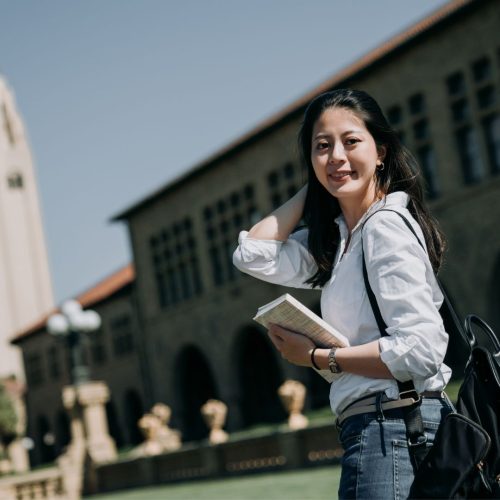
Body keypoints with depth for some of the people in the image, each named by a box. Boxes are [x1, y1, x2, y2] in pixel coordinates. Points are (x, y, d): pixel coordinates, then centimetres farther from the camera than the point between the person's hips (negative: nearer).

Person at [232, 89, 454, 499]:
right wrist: (313, 188, 10)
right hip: (381, 431, 9)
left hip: (391, 430, -9)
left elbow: (420, 350, -21)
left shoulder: (385, 225, -13)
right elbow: (252, 255, 7)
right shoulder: (338, 237, 15)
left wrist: (318, 357, -12)